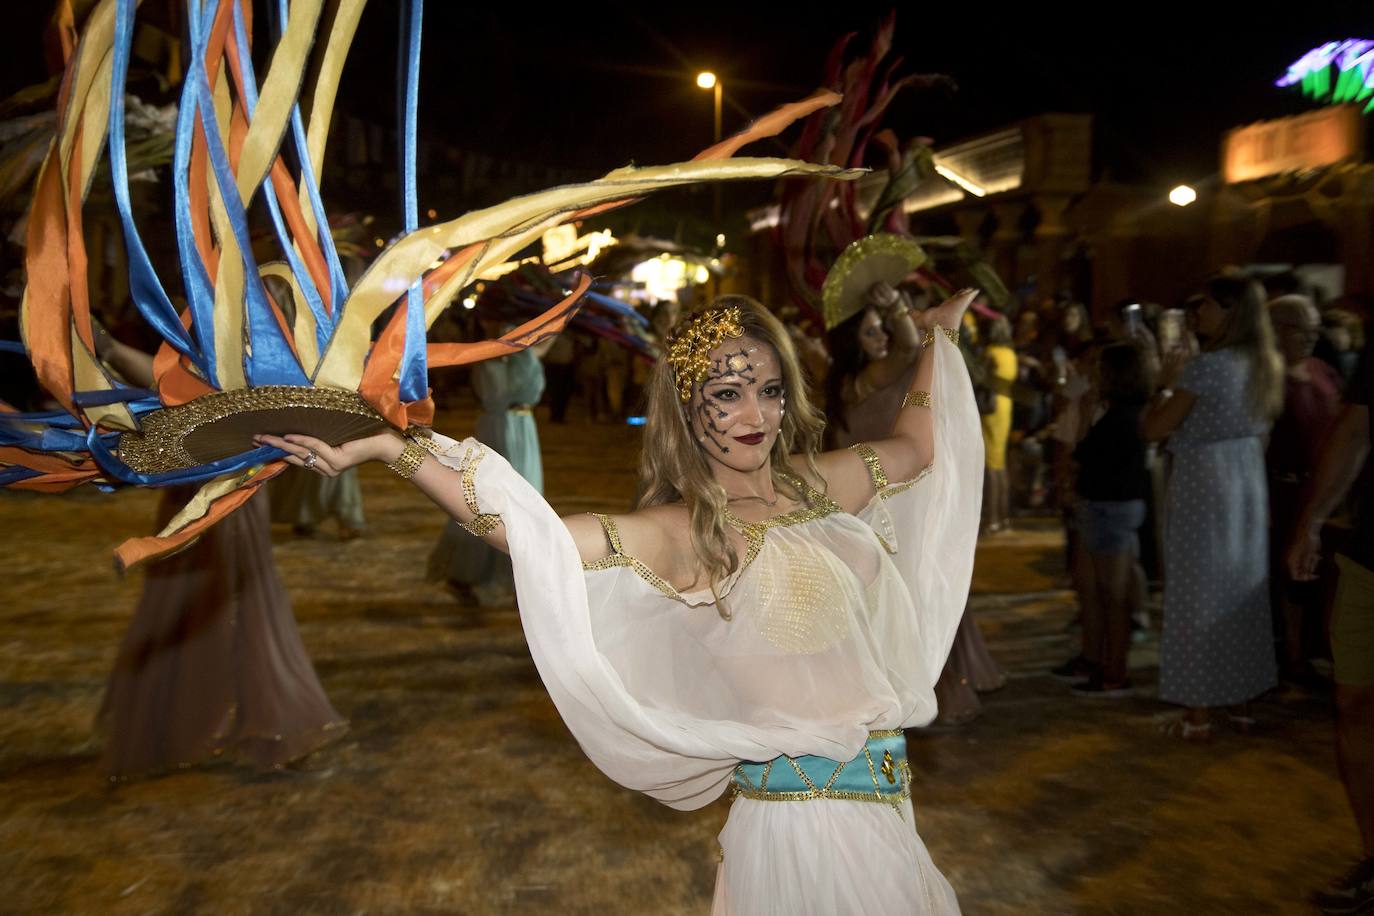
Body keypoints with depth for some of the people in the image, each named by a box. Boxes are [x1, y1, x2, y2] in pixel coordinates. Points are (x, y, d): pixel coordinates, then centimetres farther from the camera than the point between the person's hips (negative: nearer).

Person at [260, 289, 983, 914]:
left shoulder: (814, 484, 1)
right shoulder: (678, 534, -17)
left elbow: (916, 448, 18)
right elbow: (523, 529, -30)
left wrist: (937, 335, 27)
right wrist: (381, 447, -33)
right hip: (807, 816, -6)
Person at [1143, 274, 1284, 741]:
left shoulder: (1205, 366, -16)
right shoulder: (1263, 364, 9)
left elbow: (1154, 429, -16)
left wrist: (1166, 382, -2)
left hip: (1204, 484, -8)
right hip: (1248, 482, 8)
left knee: (1199, 594, -1)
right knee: (1241, 591, 15)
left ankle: (1199, 713, 5)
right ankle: (1240, 702, 25)